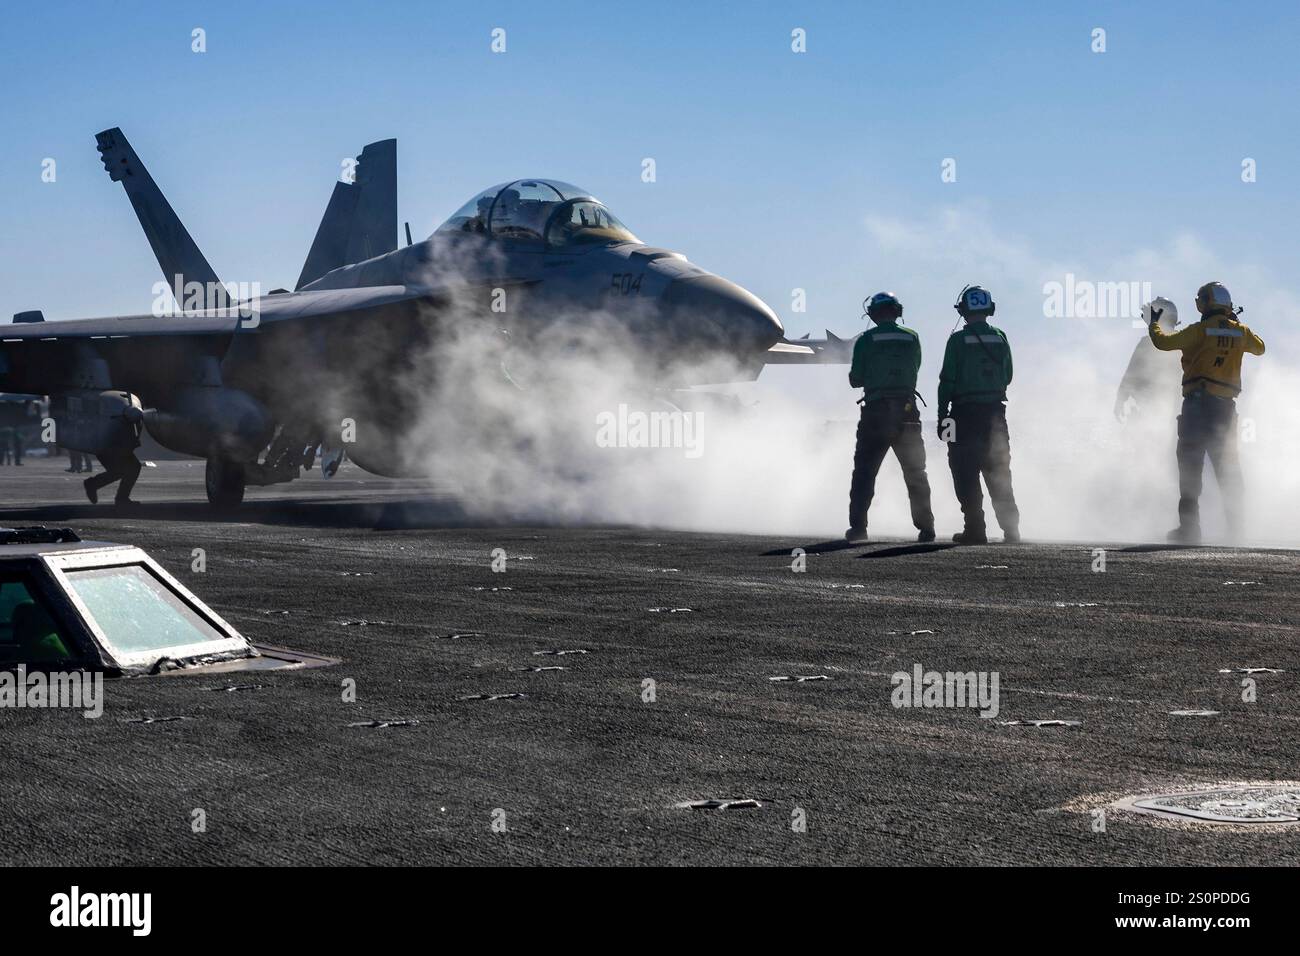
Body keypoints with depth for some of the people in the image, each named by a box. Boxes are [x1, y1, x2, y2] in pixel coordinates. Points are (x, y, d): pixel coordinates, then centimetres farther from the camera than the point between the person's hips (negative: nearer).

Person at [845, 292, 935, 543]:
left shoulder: (866, 340, -4)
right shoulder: (912, 338, 3)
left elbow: (855, 379, -2)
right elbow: (913, 370, 12)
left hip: (875, 411, -2)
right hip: (907, 410, 2)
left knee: (864, 471, 4)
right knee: (915, 473, 11)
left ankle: (858, 526, -3)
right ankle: (925, 527, 10)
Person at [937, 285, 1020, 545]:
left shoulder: (958, 340, -8)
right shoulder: (1000, 338, 4)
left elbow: (947, 380, -9)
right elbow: (1007, 377, 11)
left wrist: (942, 416, -3)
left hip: (965, 413, -4)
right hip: (996, 412, 4)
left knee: (966, 475, 1)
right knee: (999, 474, 12)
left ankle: (975, 530, -4)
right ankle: (1010, 528, 11)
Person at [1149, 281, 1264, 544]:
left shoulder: (1201, 330, -8)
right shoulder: (1239, 331, 7)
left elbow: (1163, 342, -8)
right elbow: (1259, 348, 27)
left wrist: (1153, 323, 11)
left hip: (1199, 403, -5)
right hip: (1227, 406, 5)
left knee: (1190, 465, -3)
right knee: (1228, 467, 13)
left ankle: (1189, 527, -8)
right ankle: (1236, 528, 13)